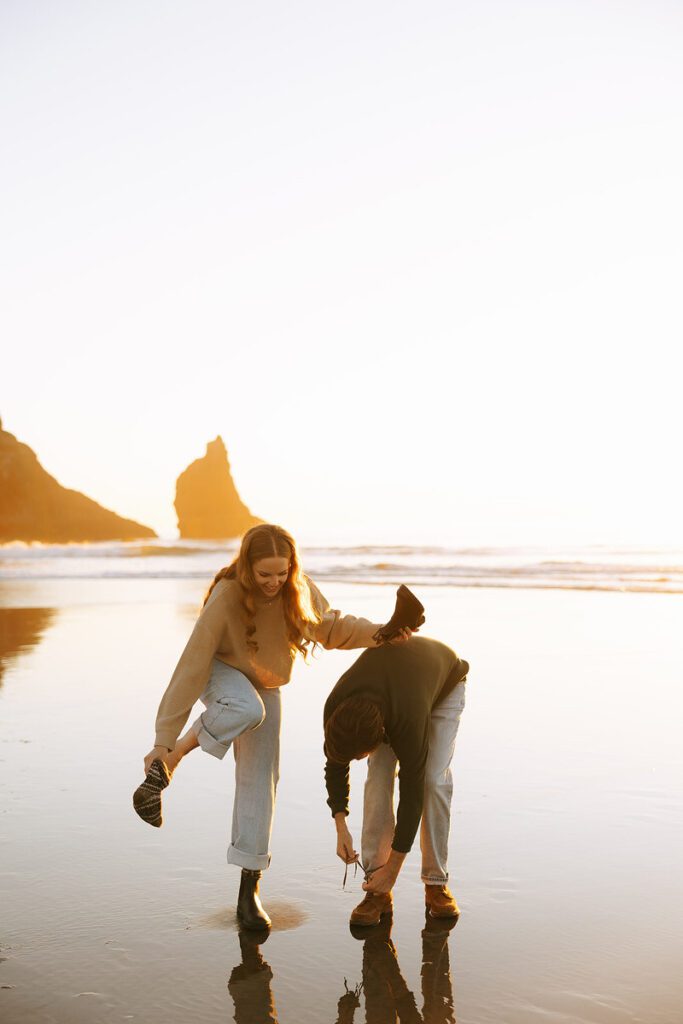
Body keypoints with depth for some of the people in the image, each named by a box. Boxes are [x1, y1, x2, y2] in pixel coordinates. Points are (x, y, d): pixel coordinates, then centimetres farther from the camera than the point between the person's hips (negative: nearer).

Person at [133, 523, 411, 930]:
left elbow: (330, 627, -3)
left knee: (260, 781, 0)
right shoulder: (226, 597, -33)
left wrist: (377, 633, -22)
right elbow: (192, 666, -31)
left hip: (265, 684, 4)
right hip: (221, 673, -4)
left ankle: (250, 889, 10)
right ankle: (165, 764, -18)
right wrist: (165, 739, -30)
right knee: (248, 709, -40)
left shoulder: (299, 590, -19)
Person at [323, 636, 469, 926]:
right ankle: (377, 888, -8)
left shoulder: (408, 720, -46)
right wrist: (341, 827, -21)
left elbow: (412, 791, -36)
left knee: (435, 779, -18)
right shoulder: (335, 709, -33)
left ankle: (436, 882, -3)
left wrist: (392, 868, -30)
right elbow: (335, 764, -14)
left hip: (446, 679, -3)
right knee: (379, 776, -14)